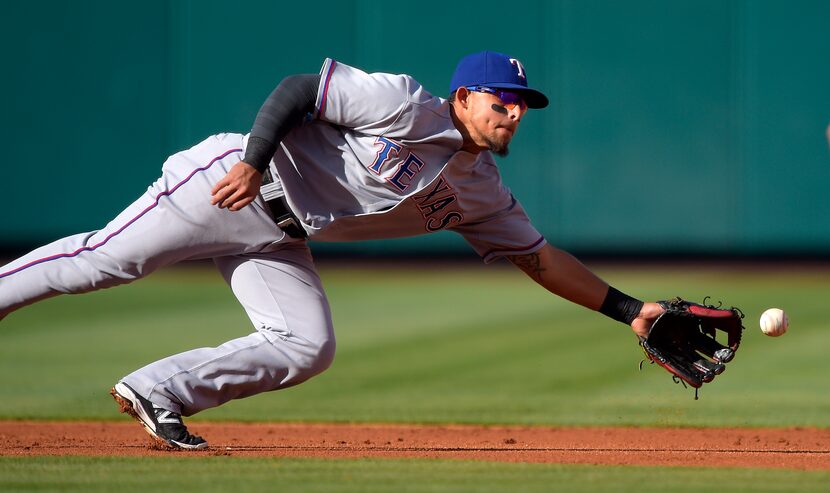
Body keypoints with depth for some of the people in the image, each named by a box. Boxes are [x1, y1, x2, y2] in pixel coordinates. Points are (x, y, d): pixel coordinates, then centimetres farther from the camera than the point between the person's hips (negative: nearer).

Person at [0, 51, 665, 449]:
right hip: (237, 181, -7)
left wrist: (627, 310, 5)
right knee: (105, 260, -10)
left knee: (307, 348, -9)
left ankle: (160, 392, -6)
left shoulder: (481, 191, 7)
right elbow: (298, 89, -17)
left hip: (279, 240, 7)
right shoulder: (406, 105, -16)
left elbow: (539, 257, 11)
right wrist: (255, 159, -30)